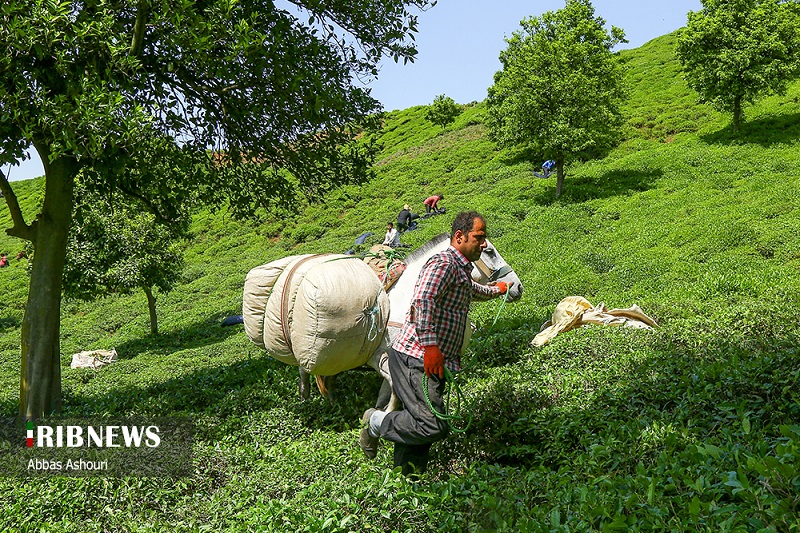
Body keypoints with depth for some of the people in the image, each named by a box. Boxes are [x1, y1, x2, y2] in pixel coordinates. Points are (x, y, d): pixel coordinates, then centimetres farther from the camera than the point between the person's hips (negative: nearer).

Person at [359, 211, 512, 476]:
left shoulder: (461, 271, 24)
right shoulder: (443, 262, -9)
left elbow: (472, 290, 50)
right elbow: (422, 300, -26)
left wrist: (495, 290, 67)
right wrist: (430, 344, -30)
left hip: (432, 363, 10)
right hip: (415, 359, -10)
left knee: (419, 422, 9)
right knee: (434, 425, -17)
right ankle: (377, 422, 2)